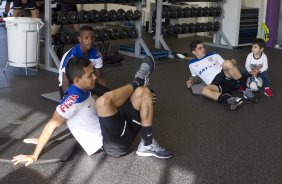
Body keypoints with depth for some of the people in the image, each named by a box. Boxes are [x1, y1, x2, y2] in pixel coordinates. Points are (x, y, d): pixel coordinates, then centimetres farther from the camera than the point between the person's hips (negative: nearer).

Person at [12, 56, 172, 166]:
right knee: (104, 100, -33)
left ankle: (148, 145, -1)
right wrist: (34, 156, -20)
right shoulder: (73, 99, -17)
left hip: (120, 132, 9)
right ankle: (138, 81, -3)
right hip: (113, 144, -9)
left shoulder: (83, 92, 10)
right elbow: (52, 126, -19)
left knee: (144, 92, 5)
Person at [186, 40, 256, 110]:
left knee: (227, 63, -31)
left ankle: (245, 90, -28)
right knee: (205, 90, -36)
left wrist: (232, 64, -2)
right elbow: (195, 76, 35)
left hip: (225, 76, 1)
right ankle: (229, 99, -55)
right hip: (215, 84, -1)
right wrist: (191, 80, 13)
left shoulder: (213, 55, 21)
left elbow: (226, 66, 20)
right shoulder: (192, 64, 20)